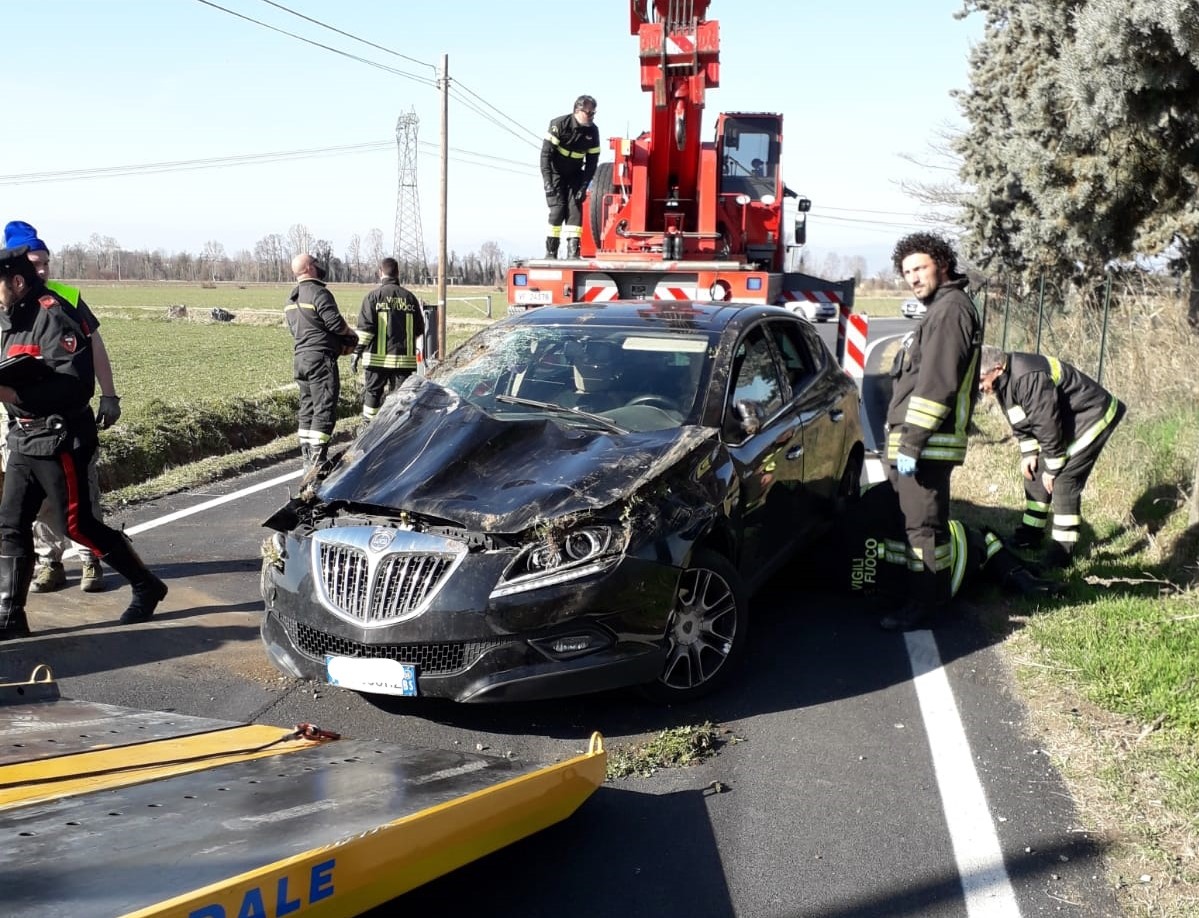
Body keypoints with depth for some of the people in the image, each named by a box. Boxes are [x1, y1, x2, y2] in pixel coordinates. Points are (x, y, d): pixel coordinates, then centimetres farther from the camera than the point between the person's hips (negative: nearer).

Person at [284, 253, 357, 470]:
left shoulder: (291, 300, 17)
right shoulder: (318, 293, -12)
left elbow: (295, 329, 17)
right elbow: (335, 323, -18)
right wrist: (351, 336, 4)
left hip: (300, 358, 9)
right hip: (320, 357, -9)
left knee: (307, 409, 14)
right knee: (325, 409, -7)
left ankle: (308, 456, 17)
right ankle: (318, 458, -10)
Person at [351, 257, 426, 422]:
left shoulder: (373, 296, -3)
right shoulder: (409, 297, 8)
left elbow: (365, 328, -9)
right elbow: (419, 329, 12)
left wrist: (356, 352, -5)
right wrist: (419, 353, 26)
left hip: (377, 357, -2)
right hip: (405, 358, 2)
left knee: (372, 392, 8)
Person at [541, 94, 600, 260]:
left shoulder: (593, 131, -8)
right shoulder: (559, 125, -20)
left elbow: (592, 161, -3)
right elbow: (546, 153, -21)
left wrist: (584, 187, -12)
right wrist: (547, 182, -28)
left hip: (575, 175, 4)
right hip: (555, 173, -4)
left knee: (575, 209, -9)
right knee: (558, 209, -14)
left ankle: (573, 252, -11)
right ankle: (550, 252, -7)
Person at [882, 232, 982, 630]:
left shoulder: (950, 309, -14)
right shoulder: (942, 308, 20)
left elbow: (937, 384, -22)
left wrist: (911, 443, -23)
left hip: (926, 443, -11)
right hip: (930, 441, 11)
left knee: (923, 523, -5)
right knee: (925, 521, 16)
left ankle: (925, 604, 1)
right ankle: (933, 597, 24)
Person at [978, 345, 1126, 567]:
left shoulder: (1028, 379, -34)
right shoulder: (1005, 381, -2)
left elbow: (1047, 425, -29)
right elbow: (1020, 422, 11)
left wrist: (1052, 467, -19)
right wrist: (1028, 452, 2)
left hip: (1092, 416, -10)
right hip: (1064, 422, 10)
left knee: (1064, 480, -15)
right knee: (1034, 472, 10)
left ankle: (1063, 550, -9)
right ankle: (1030, 534, 21)